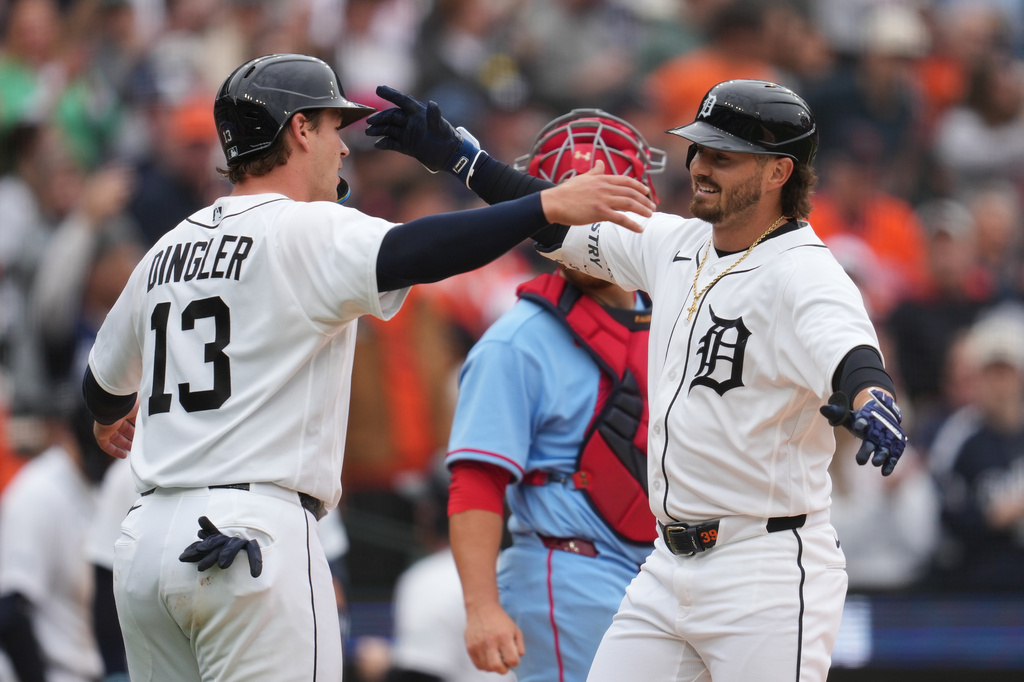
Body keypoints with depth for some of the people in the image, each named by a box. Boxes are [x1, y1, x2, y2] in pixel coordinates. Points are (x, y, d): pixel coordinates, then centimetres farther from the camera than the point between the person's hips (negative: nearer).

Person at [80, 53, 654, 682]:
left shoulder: (167, 252, 18)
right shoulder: (306, 230, -5)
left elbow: (105, 383, 32)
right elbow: (406, 252, -25)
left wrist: (112, 417, 56)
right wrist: (549, 207, -30)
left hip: (145, 537, 8)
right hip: (256, 528, -8)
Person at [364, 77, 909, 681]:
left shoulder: (803, 273, -15)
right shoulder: (677, 245, 10)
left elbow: (848, 348, -34)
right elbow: (565, 225, 23)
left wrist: (870, 398, -57)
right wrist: (453, 153, 21)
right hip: (668, 570, 8)